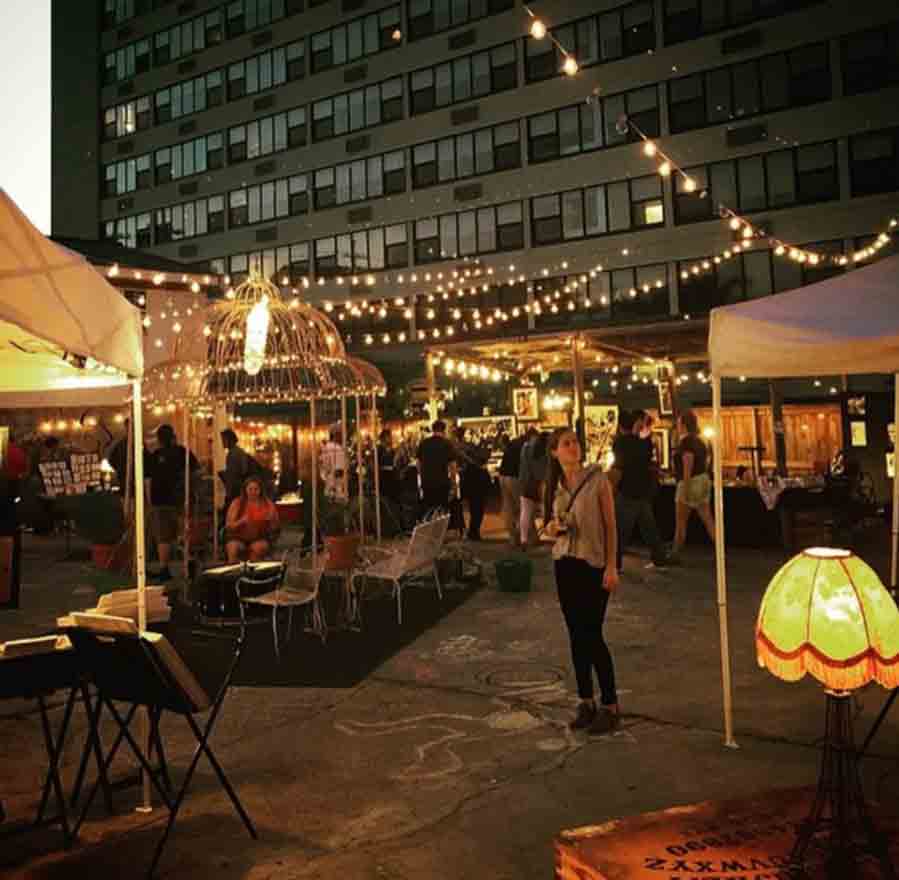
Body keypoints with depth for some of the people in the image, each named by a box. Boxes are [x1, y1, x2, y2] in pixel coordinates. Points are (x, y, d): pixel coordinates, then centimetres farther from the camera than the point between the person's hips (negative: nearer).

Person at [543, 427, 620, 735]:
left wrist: (612, 566, -13)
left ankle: (609, 705, 10)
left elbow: (610, 525, -8)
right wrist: (552, 528, -6)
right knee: (576, 636, 10)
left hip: (594, 564, -5)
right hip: (564, 564, 5)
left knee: (593, 635, -4)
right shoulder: (554, 487, 7)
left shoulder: (597, 479, -8)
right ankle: (586, 702, 22)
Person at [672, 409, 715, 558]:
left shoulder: (686, 441, -14)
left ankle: (675, 555, 9)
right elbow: (705, 464, 16)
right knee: (708, 521, 7)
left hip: (690, 483, -9)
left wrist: (684, 491, -21)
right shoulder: (699, 441, 13)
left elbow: (688, 467, -21)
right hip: (703, 481, 9)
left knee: (680, 523, 2)